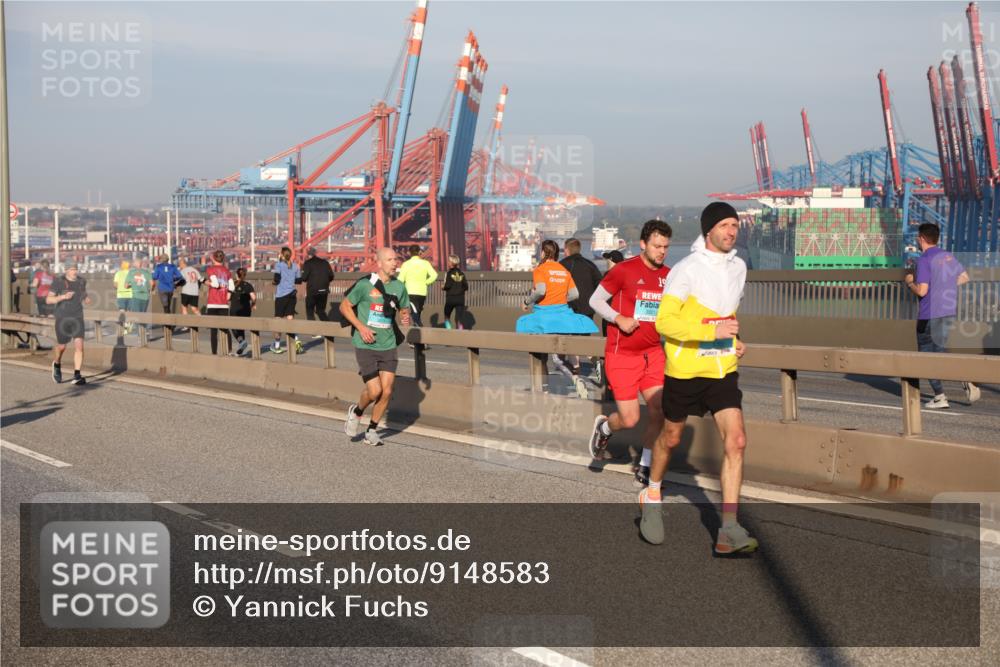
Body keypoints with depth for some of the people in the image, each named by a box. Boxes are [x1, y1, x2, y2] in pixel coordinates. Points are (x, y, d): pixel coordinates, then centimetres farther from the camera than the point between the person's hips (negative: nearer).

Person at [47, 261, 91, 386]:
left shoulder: (81, 280, 3)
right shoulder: (58, 282, -10)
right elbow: (48, 300, -11)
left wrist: (87, 298, 1)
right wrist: (63, 296, -26)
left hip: (77, 317, 2)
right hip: (62, 318, -2)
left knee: (79, 345, -12)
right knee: (62, 347, 9)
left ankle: (77, 375, -11)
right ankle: (57, 365, 40)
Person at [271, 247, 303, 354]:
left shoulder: (278, 264, -6)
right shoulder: (295, 266, 7)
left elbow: (277, 279, -14)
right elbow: (299, 280, 11)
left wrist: (275, 282, 6)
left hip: (281, 295, -4)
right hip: (292, 295, 4)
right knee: (290, 318, 6)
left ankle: (277, 345, 14)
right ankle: (296, 340, -14)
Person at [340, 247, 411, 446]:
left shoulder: (399, 287, 5)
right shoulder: (364, 284, -9)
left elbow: (404, 309, 19)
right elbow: (344, 306, -1)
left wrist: (405, 318, -4)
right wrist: (361, 327, -11)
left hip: (388, 346, 4)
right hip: (366, 346, -4)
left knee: (387, 391, -1)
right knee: (374, 391, -10)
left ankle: (371, 431, 18)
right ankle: (356, 412, 24)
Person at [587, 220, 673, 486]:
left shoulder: (669, 276, 5)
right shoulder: (624, 270, -10)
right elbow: (595, 300, -3)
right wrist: (619, 319, -17)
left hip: (653, 352, 5)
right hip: (621, 354, -5)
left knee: (659, 410, -4)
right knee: (629, 419, -5)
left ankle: (645, 468, 12)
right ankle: (603, 427, 30)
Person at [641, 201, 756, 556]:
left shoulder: (738, 267, 6)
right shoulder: (687, 270, -16)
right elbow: (664, 321, -23)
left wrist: (734, 339, 8)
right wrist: (713, 331, -31)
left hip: (723, 370, 4)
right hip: (684, 370, -4)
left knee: (736, 441, -12)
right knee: (671, 437, 14)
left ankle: (728, 530, -12)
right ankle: (652, 494, 45)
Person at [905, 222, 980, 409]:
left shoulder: (924, 260, -14)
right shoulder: (949, 256, 10)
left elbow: (922, 290, -20)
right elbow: (964, 277, 18)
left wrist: (910, 282, -2)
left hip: (930, 315, -7)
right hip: (950, 312, 7)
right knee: (940, 352, 18)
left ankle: (940, 397, 0)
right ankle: (966, 381, -1)